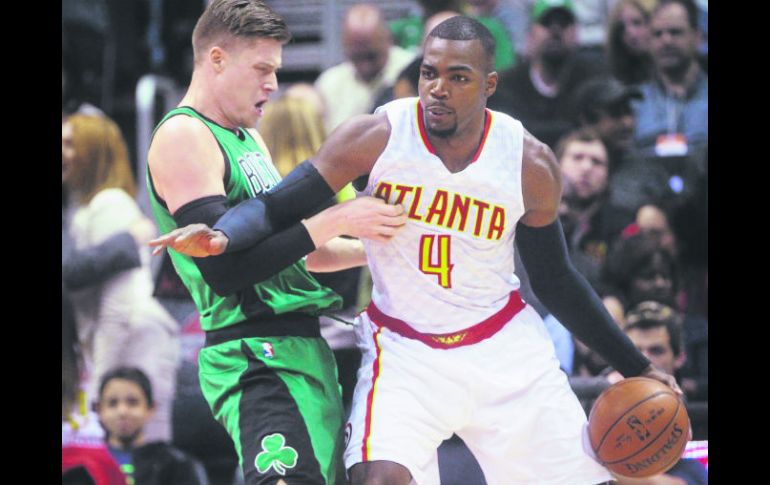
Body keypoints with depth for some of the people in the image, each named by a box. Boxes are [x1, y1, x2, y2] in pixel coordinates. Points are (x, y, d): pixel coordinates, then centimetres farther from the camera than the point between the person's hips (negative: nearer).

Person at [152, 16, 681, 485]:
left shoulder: (531, 163, -6)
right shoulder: (376, 137, -12)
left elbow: (555, 279, 8)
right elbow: (278, 206, -9)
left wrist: (635, 366, 8)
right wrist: (221, 237, -31)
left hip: (506, 347, 3)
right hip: (405, 350, -2)